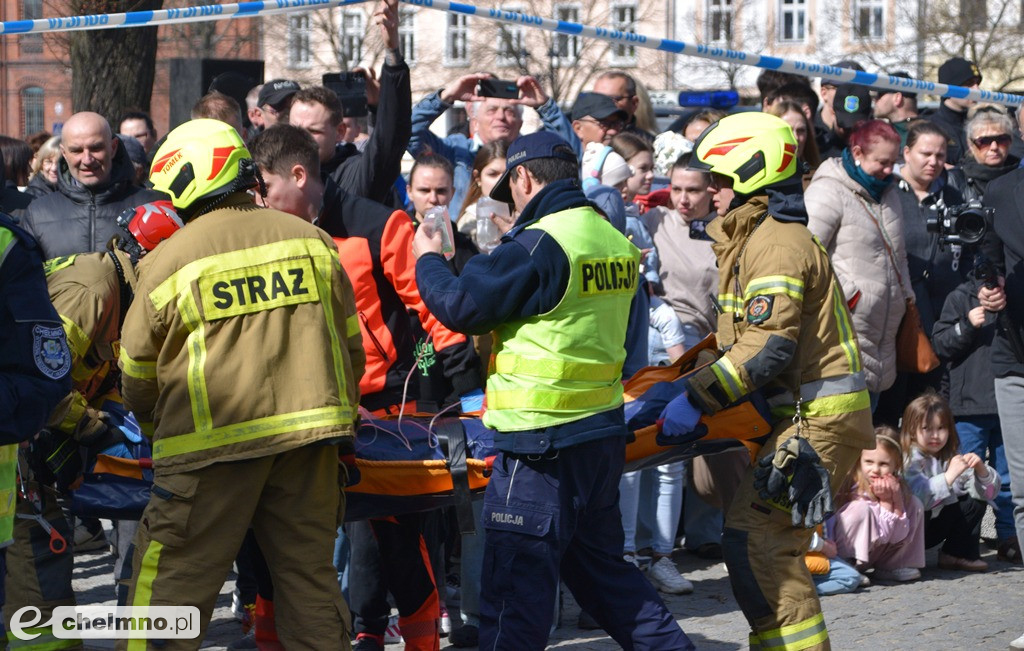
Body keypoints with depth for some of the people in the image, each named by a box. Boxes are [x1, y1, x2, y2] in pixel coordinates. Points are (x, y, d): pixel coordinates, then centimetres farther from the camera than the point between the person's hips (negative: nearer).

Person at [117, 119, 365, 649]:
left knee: (173, 586, 0)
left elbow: (138, 380, 7)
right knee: (309, 578, 13)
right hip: (309, 435, 4)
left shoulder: (169, 262, -2)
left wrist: (157, 428, 27)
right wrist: (332, 414, 30)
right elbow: (351, 348, 16)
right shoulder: (312, 242, 9)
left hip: (213, 445, -4)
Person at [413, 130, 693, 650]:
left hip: (541, 441, -8)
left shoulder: (540, 245, -17)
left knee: (516, 586, -2)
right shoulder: (616, 242, 8)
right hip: (602, 433, 8)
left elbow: (459, 305, -11)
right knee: (600, 565, 21)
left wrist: (428, 261, 8)